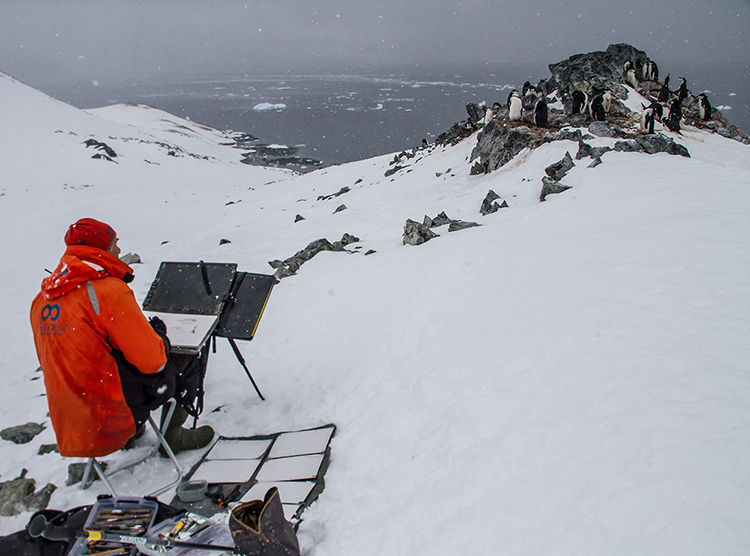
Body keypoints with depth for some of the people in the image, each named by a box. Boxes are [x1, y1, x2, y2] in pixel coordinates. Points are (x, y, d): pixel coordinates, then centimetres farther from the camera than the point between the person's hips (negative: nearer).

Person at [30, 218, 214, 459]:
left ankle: (135, 432, 23)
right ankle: (173, 436, 24)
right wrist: (159, 333, 4)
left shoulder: (42, 298, 4)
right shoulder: (108, 292, -20)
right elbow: (152, 360, -19)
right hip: (111, 423, -7)